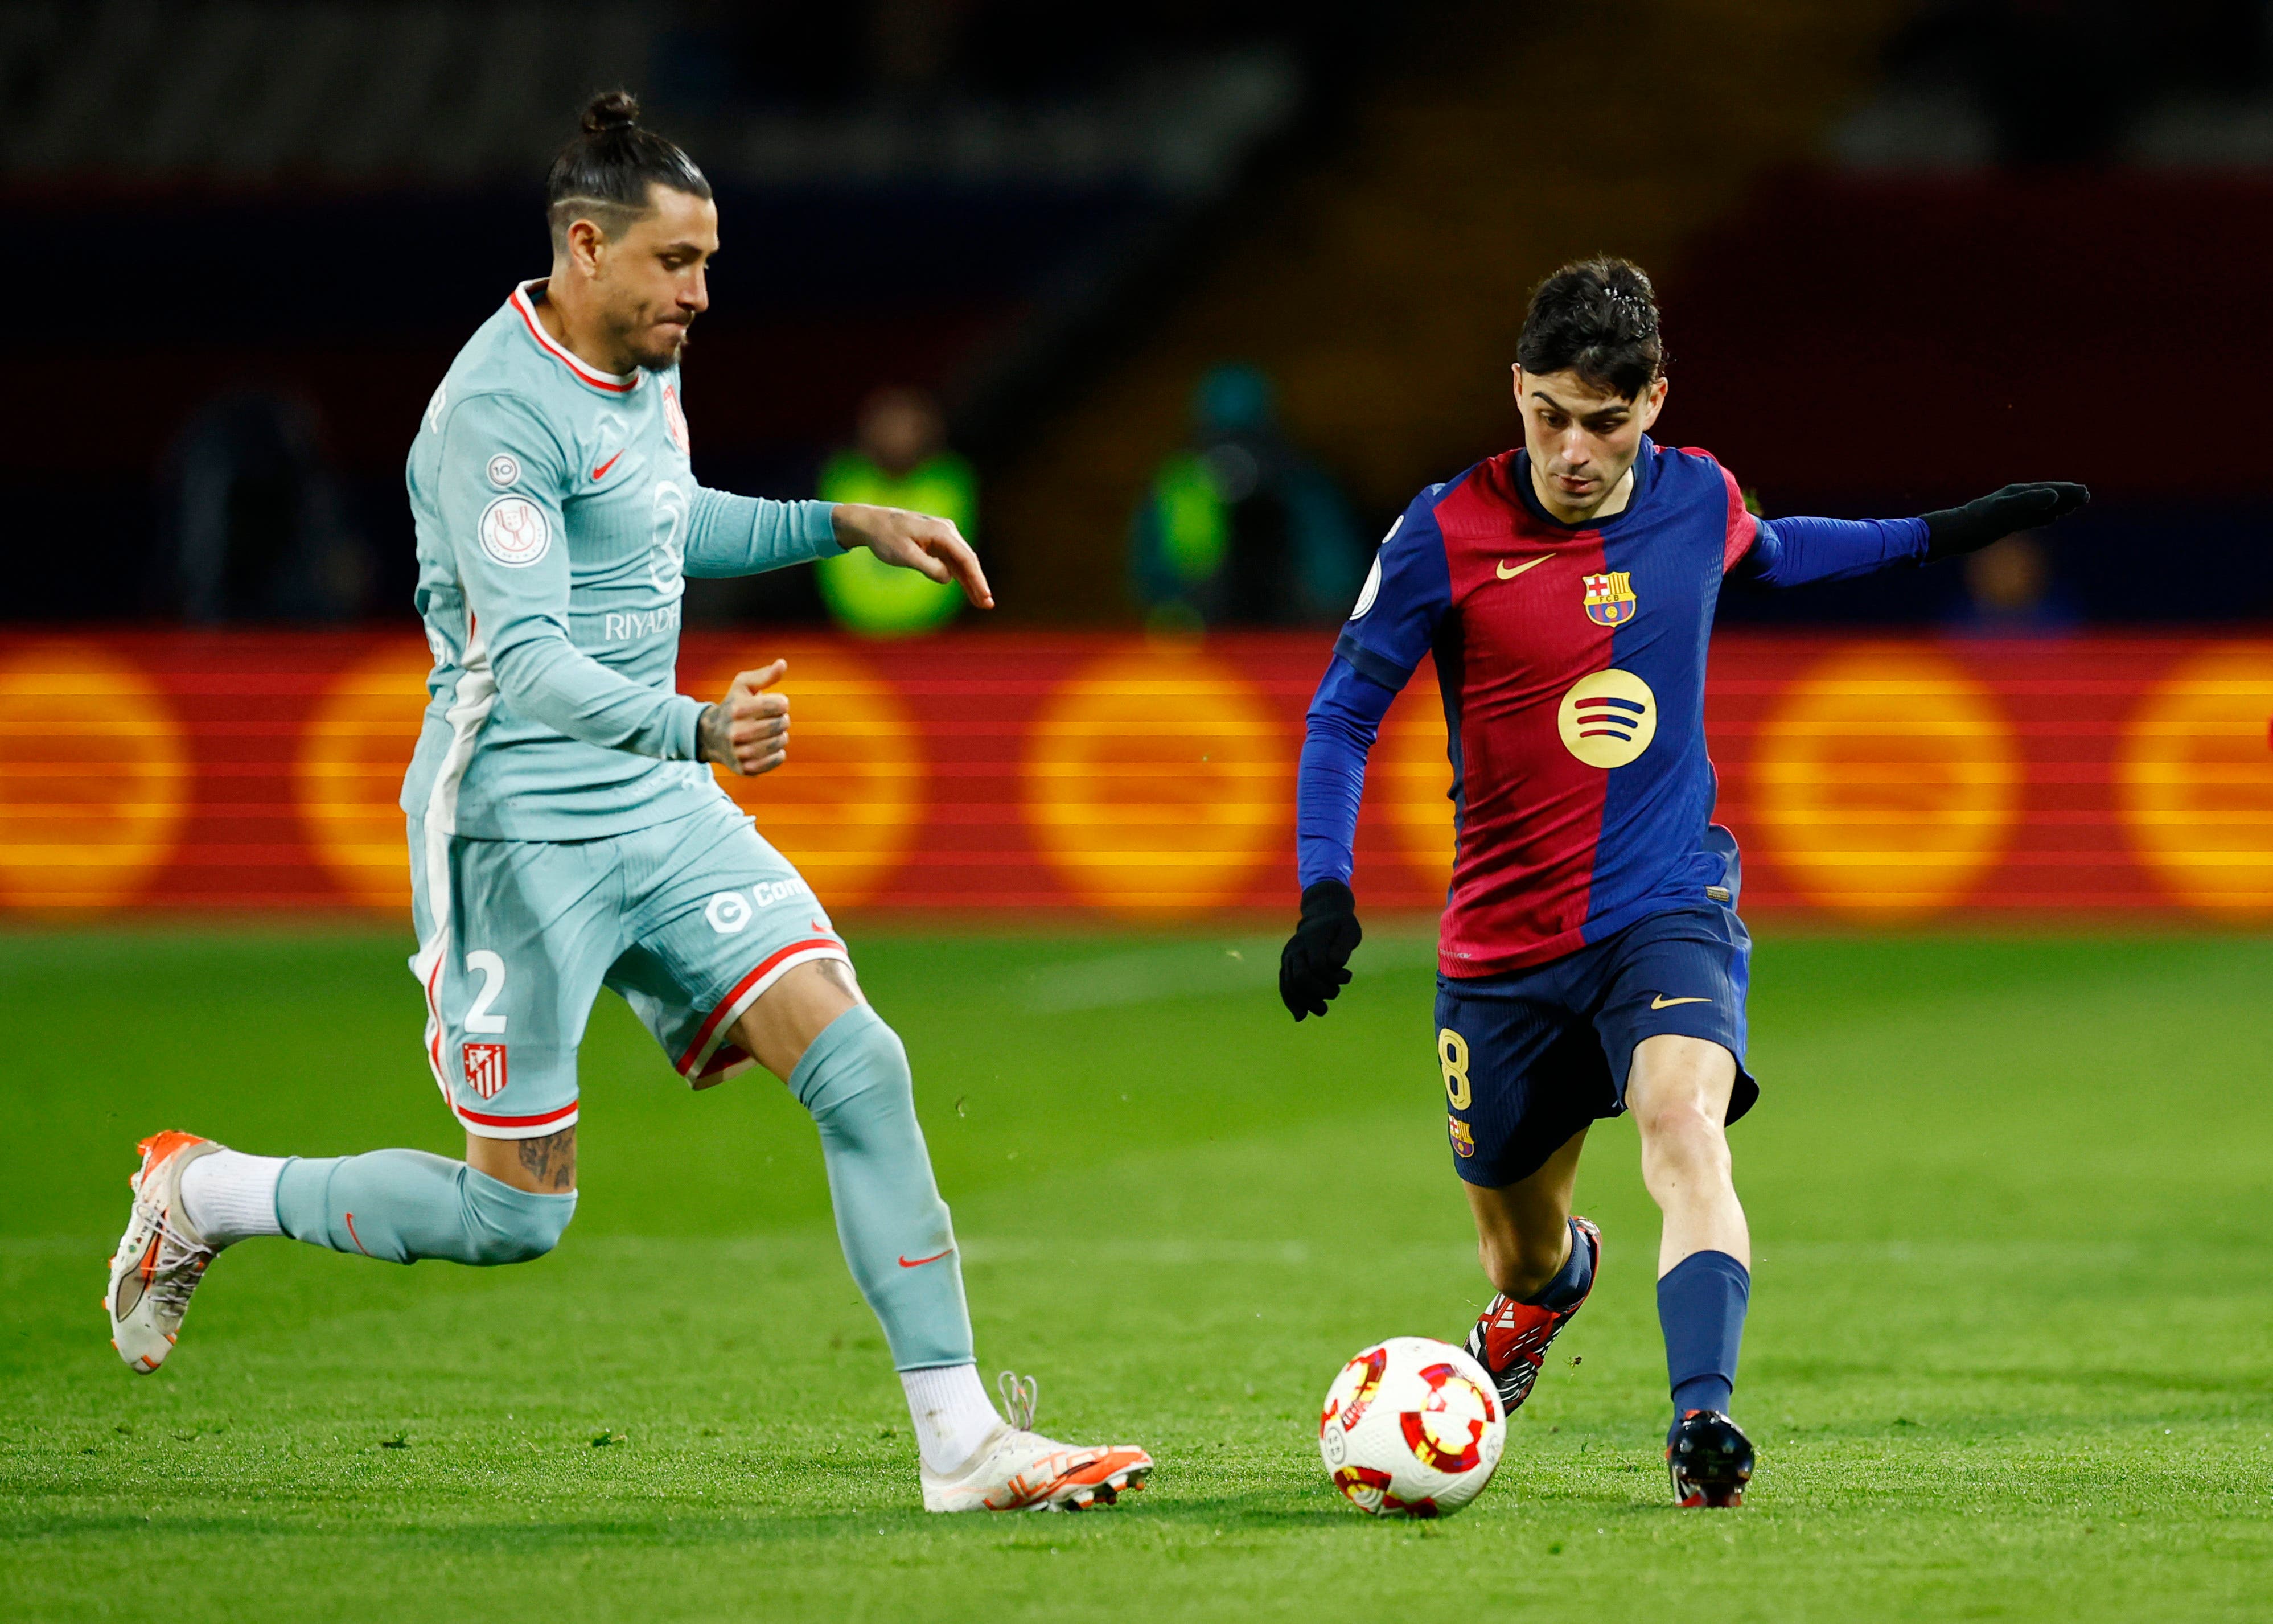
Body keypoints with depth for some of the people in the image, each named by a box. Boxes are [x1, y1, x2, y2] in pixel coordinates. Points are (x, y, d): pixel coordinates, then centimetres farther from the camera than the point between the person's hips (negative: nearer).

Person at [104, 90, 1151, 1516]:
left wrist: (846, 524, 23)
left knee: (859, 1064, -9)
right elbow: (529, 659, -29)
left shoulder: (646, 370, 8)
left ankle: (961, 1439, -7)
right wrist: (698, 730, -44)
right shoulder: (498, 412, -20)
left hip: (665, 811, 8)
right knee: (515, 1216, -2)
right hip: (520, 833, -8)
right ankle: (204, 1195, 22)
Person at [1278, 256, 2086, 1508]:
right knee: (1518, 1248, 13)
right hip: (1505, 938, 0)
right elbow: (1344, 713, -2)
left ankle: (1701, 1421, -42)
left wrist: (1941, 535, 26)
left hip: (1666, 909, 0)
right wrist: (1325, 893, -14)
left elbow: (1765, 554, 26)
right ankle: (1551, 1279, 52)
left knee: (1685, 1128, -30)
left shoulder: (1697, 499, 0)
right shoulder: (1446, 535, -11)